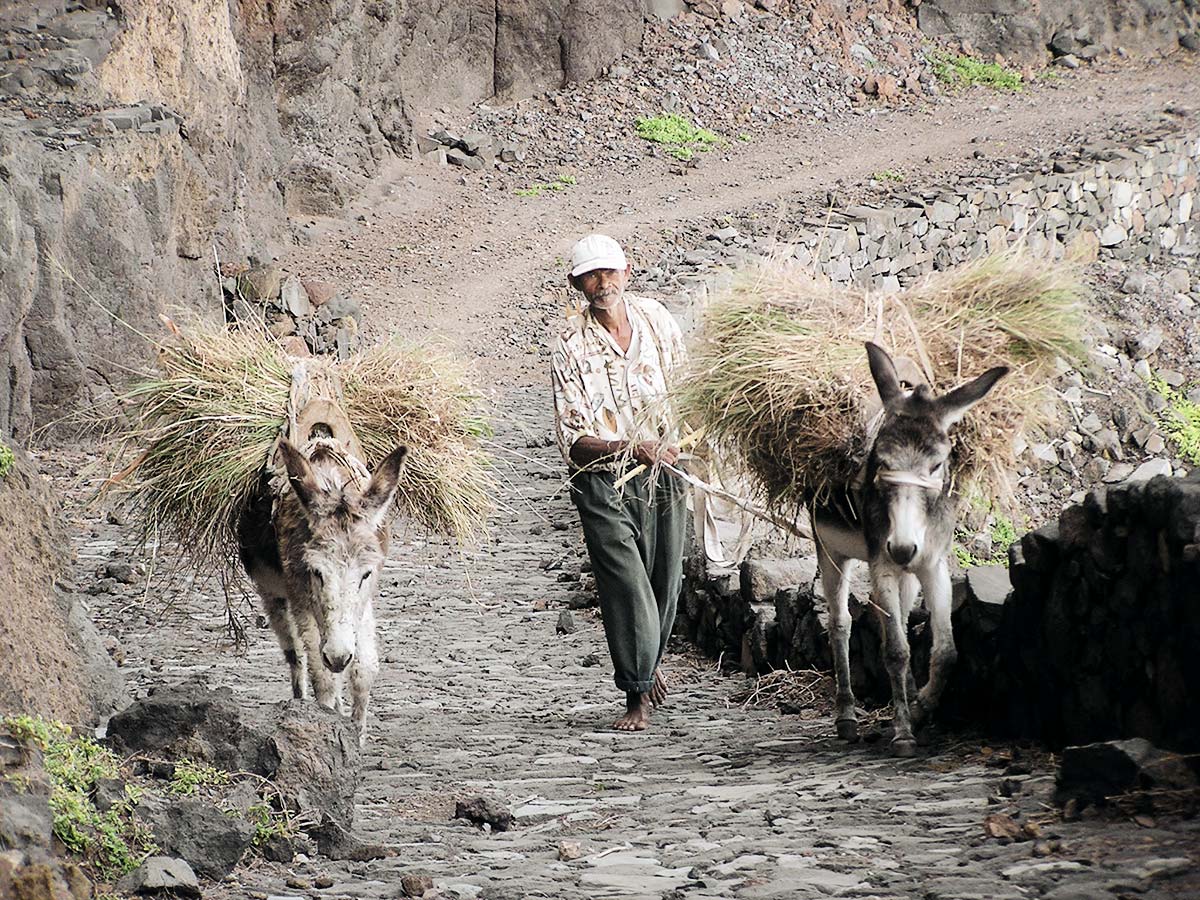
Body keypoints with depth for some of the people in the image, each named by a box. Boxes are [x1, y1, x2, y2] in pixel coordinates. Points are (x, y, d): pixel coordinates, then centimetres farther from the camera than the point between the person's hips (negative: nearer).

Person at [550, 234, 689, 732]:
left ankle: (649, 659, 38)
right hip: (604, 483, -4)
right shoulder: (571, 348, -13)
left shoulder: (655, 317, 1)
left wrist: (677, 440, 11)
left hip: (663, 472, 4)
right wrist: (631, 448, -28)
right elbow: (572, 441, -15)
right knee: (626, 587, -11)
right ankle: (637, 696, -3)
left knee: (665, 579, 12)